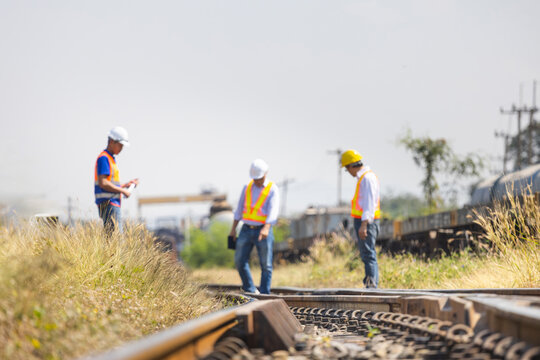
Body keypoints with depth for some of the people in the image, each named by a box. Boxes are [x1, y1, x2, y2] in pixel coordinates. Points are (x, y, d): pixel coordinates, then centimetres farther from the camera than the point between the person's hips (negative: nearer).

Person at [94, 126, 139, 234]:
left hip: (114, 204, 10)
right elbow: (102, 183, -18)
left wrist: (126, 185, 15)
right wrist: (123, 191, -12)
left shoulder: (111, 159, 23)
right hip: (108, 204, -10)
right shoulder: (104, 158, -9)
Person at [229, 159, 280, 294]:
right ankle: (250, 290, 13)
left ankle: (264, 294, 3)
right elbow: (239, 209, 13)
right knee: (239, 260, 0)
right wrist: (233, 229, 8)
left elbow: (273, 211, -17)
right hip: (246, 230, 4)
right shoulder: (247, 188, 9)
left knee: (266, 265, -2)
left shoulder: (272, 189, -4)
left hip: (263, 231, -4)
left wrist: (266, 228, -31)